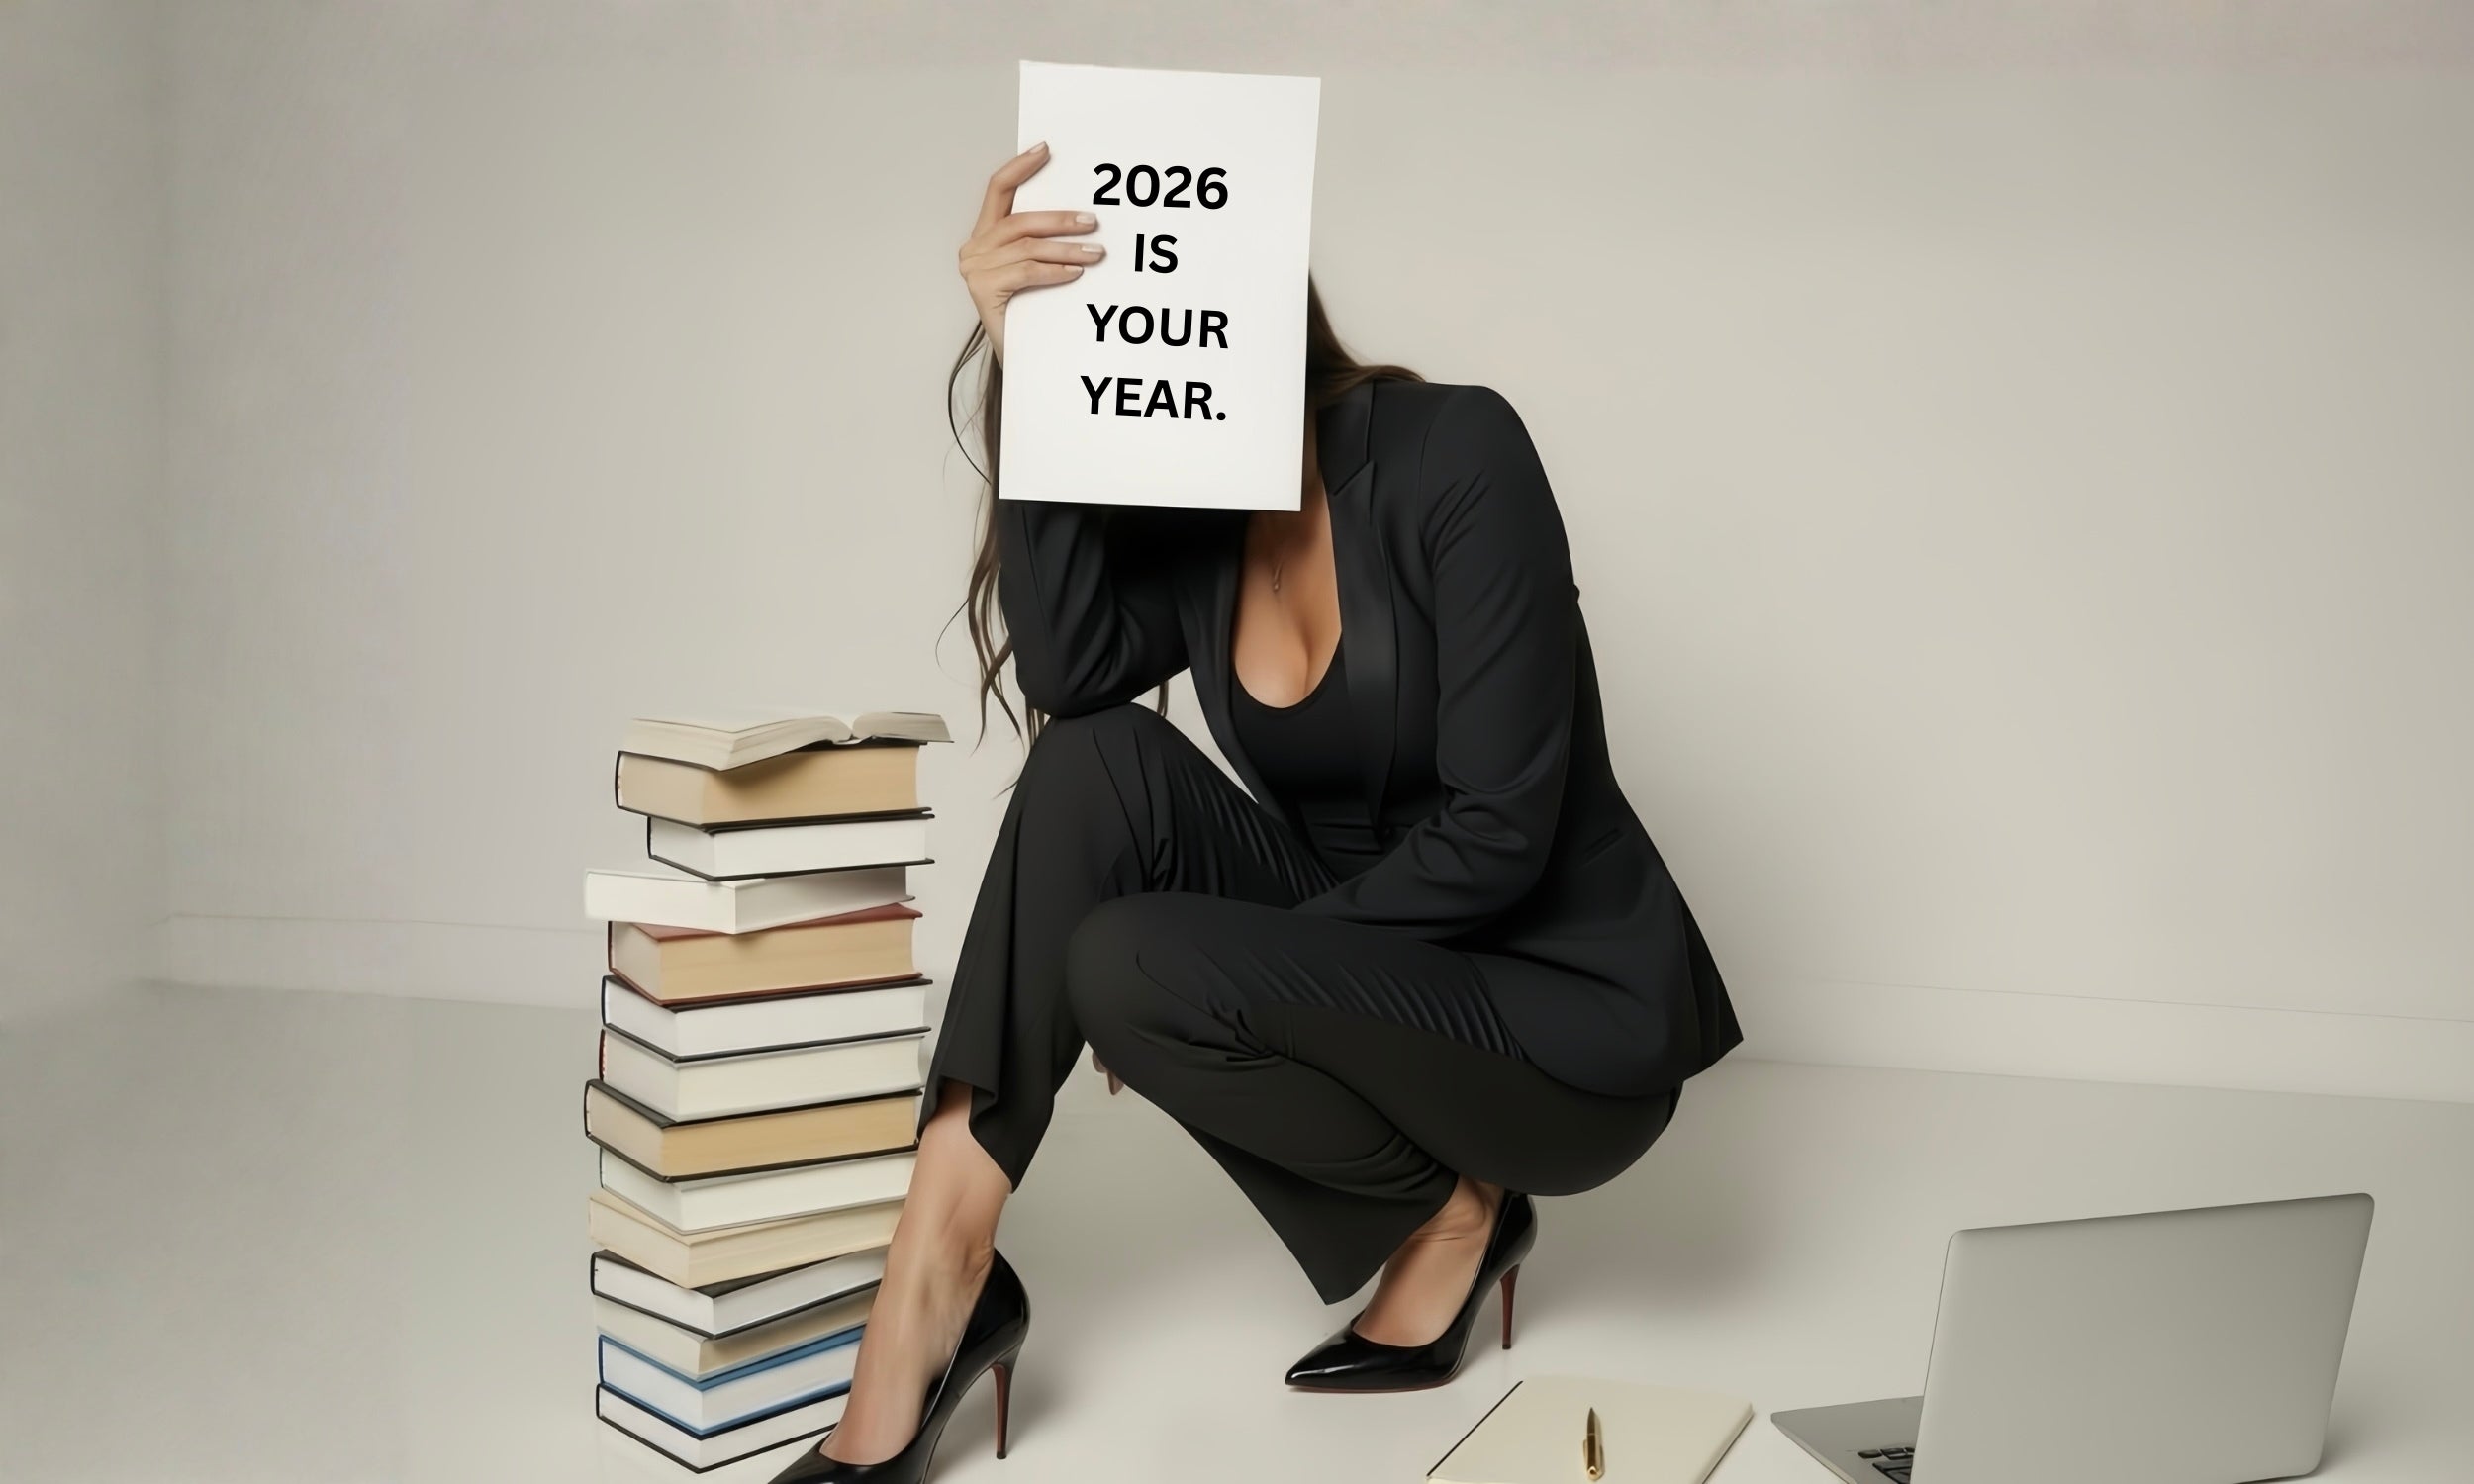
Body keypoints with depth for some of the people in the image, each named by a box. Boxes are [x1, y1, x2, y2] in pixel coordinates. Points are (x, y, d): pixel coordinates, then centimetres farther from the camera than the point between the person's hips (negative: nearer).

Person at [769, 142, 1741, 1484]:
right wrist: (1033, 382, -24)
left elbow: (1496, 831, -22)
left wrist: (1220, 966, -16)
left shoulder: (1452, 451, -17)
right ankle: (937, 1274, -18)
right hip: (1361, 972, 6)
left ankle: (1455, 1210, -1)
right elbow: (1069, 679, -20)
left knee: (1130, 968, -26)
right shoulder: (1181, 520, 1)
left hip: (1570, 1007, -6)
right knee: (1101, 766, -18)